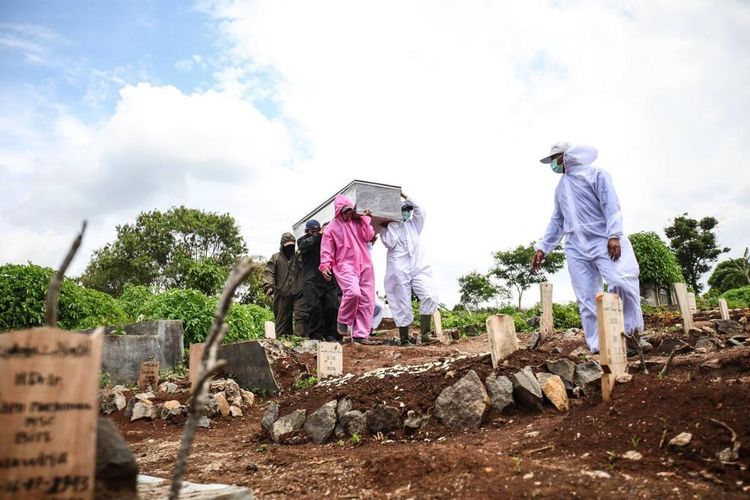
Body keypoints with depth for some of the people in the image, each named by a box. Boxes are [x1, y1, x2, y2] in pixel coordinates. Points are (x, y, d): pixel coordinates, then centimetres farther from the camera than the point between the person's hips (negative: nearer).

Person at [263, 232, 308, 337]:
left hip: (298, 293, 1)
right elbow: (269, 273, -1)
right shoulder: (275, 258, 10)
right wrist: (268, 286, -18)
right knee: (282, 319, 3)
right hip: (282, 294, -1)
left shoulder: (298, 257, 15)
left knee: (301, 316, -11)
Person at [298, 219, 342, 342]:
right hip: (311, 280, -2)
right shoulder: (302, 240, 14)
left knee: (332, 306, -5)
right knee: (315, 306, -12)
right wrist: (319, 235, -16)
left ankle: (331, 335, 3)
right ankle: (316, 335, -4)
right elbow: (306, 245, -9)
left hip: (328, 278, 3)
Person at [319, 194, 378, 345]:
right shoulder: (331, 228, 6)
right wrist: (325, 266, -11)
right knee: (353, 292, -31)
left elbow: (368, 236, 2)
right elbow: (326, 251, 3)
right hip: (345, 266, -5)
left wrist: (364, 219, 1)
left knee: (367, 301, 0)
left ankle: (360, 335, 6)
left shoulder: (358, 222, 16)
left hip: (365, 265, 5)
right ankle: (343, 321, -5)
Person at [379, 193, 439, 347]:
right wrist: (392, 225, -1)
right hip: (399, 270, -3)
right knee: (403, 305, -2)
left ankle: (425, 333, -11)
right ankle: (404, 340, 7)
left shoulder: (413, 225, 22)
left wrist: (405, 196, 8)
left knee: (430, 296, -18)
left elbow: (420, 211, 6)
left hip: (418, 267, 3)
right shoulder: (386, 228, 10)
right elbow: (390, 243, -8)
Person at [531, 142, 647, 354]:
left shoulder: (594, 174, 4)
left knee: (623, 283, -22)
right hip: (575, 248, 6)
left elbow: (610, 204, -7)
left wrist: (614, 234, -20)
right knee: (586, 299, -2)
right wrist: (542, 247, 19)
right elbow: (557, 221, 27)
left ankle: (632, 334, -6)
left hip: (602, 241, -5)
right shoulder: (560, 188, 24)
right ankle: (598, 347, -1)